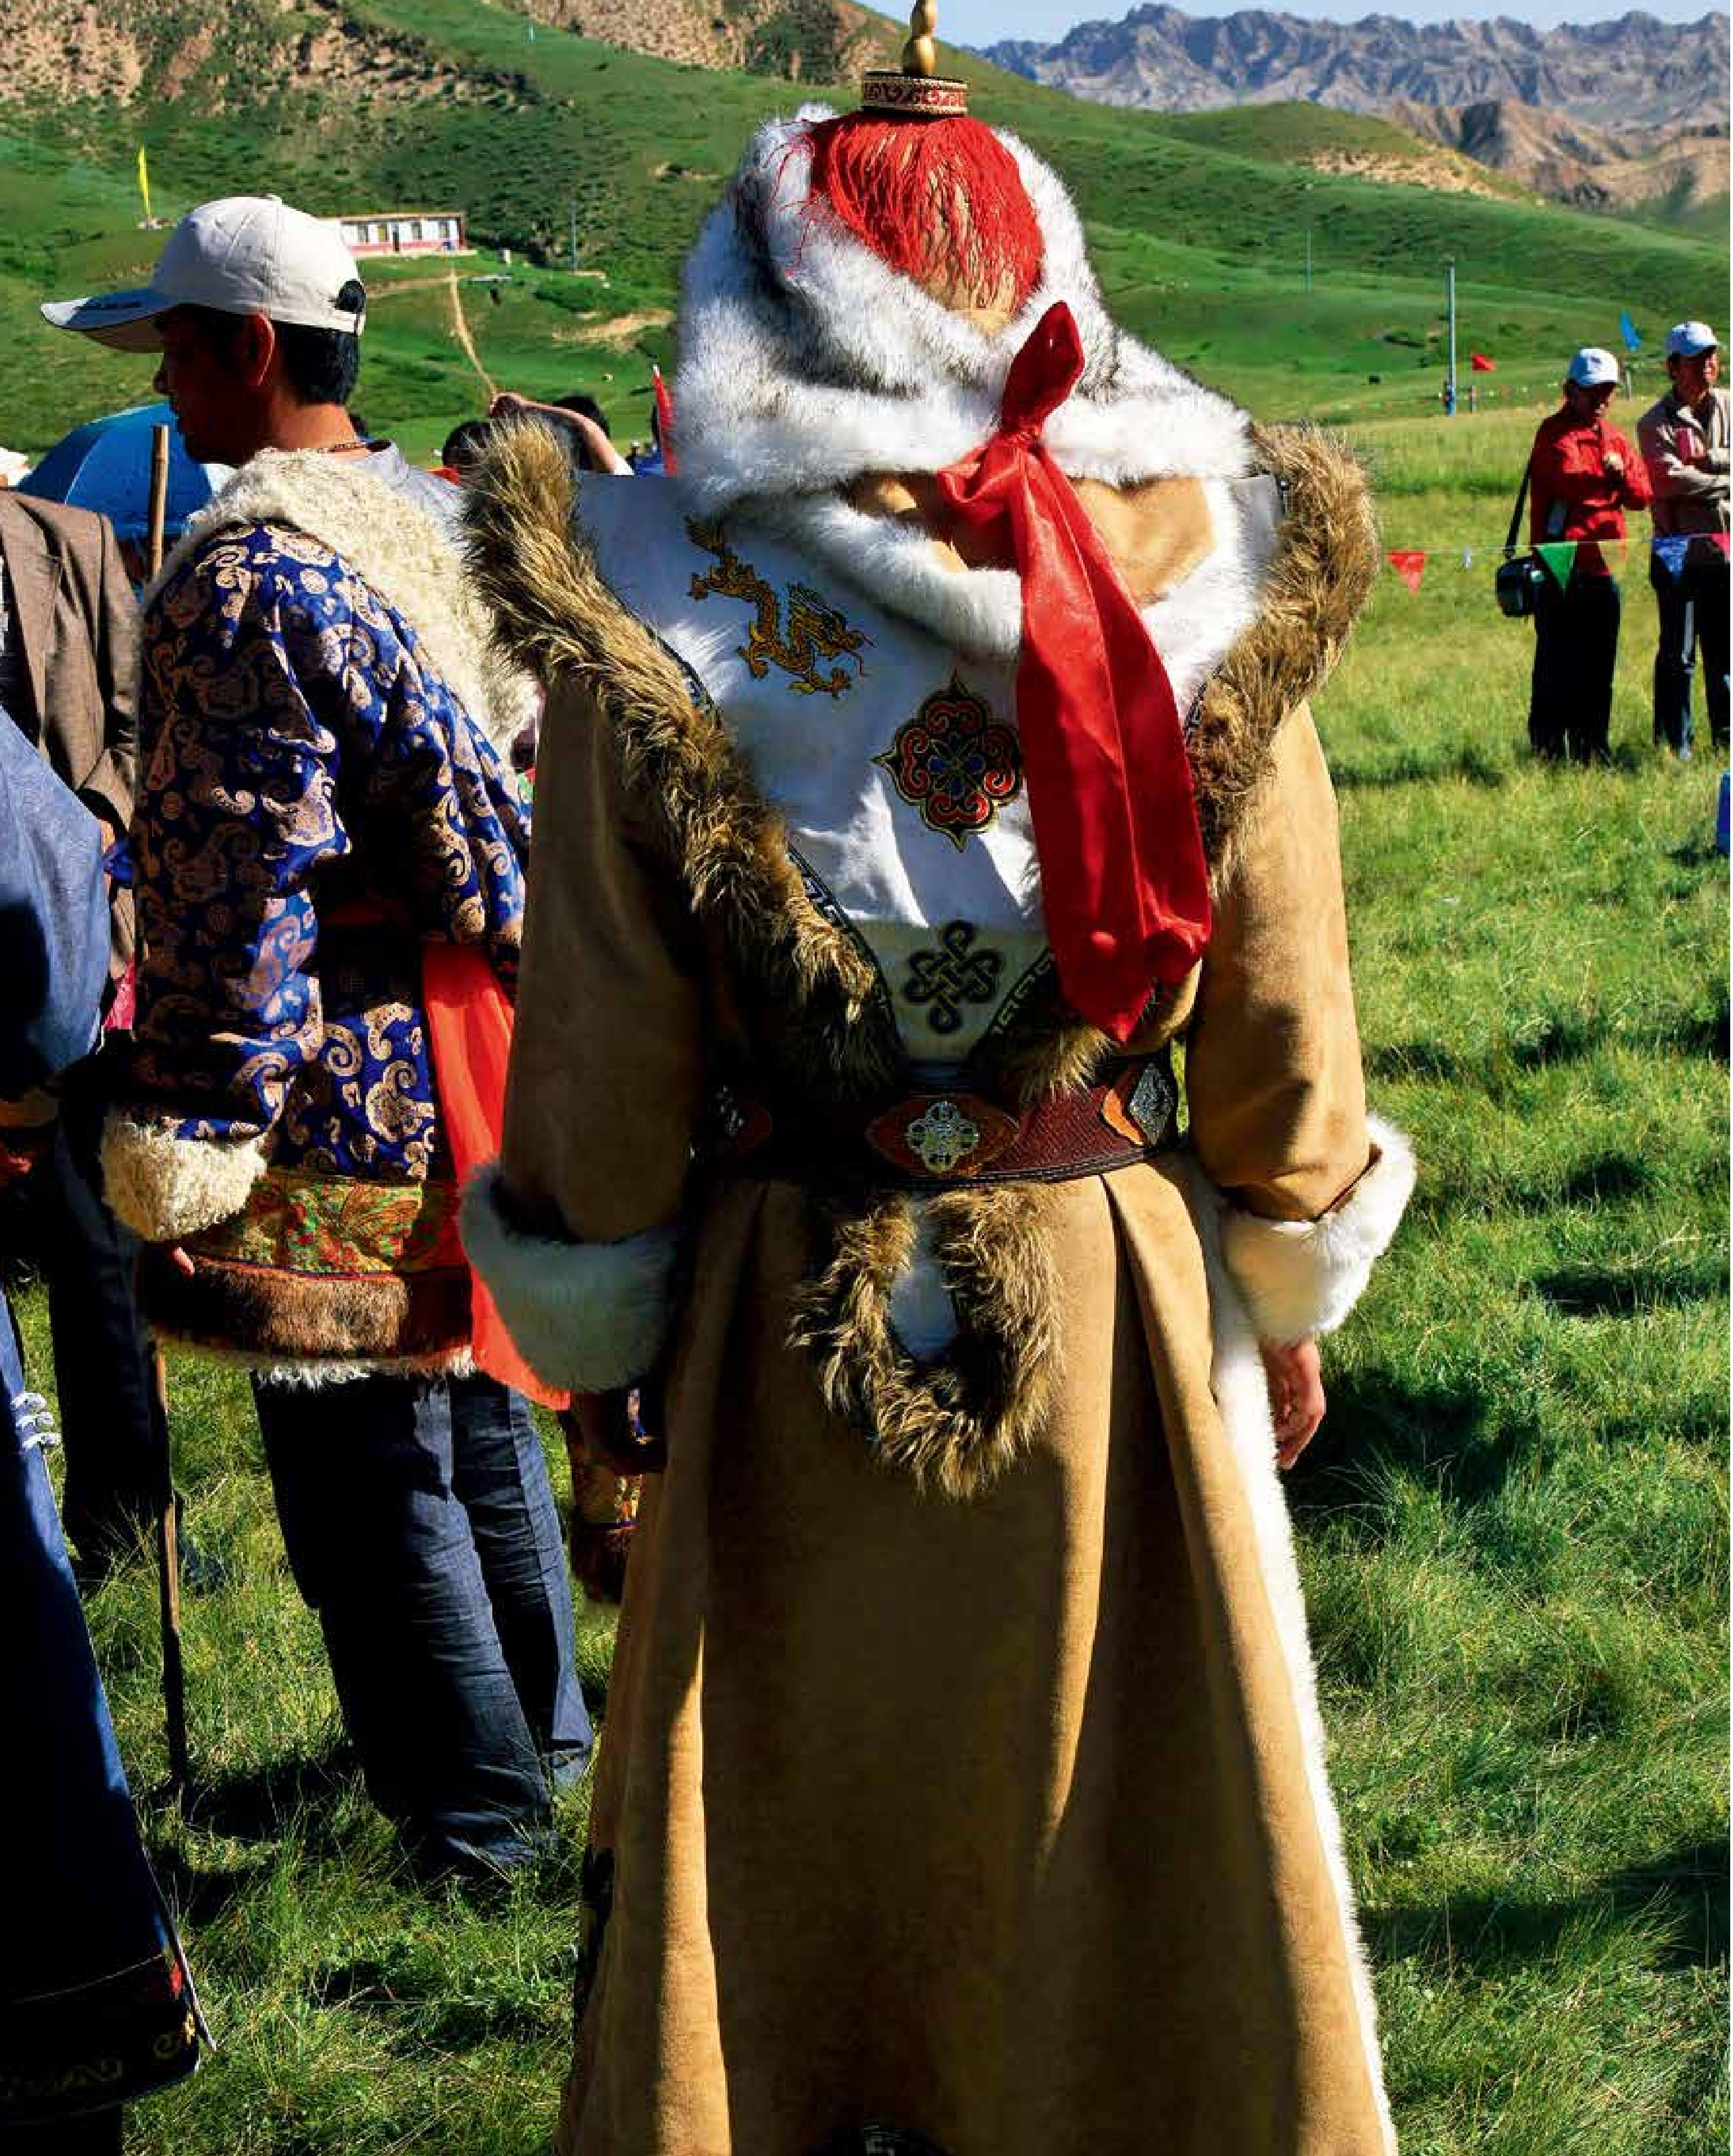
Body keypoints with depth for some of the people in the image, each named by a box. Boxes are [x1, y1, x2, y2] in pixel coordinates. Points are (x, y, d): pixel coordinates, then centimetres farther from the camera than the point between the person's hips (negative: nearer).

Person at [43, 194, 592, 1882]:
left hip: (343, 1104, -9)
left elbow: (245, 886, -22)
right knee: (473, 1416, 22)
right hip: (480, 1041, 9)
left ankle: (478, 1830, 10)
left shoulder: (247, 571, -17)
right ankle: (541, 1732, 36)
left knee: (366, 1477, 1)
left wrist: (185, 1130, -19)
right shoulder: (441, 522, 11)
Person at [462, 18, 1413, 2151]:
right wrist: (1288, 1306, 11)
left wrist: (598, 1341, 8)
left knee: (789, 1832, 18)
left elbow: (600, 1066, -8)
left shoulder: (667, 627, -14)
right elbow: (1286, 1032, -5)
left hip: (790, 1330, 0)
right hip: (1125, 1316, 1)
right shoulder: (1195, 583, -11)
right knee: (1145, 1833, 18)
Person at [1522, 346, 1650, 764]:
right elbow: (1570, 481, -20)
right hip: (1561, 568, -7)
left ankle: (1592, 750, 16)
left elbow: (1642, 496, 9)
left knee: (1599, 667, 10)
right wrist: (1608, 478, -10)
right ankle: (1547, 750, -3)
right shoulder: (1555, 434, -3)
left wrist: (1622, 473, -10)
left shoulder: (1614, 439, 18)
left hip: (1603, 566, 7)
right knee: (1558, 666, -6)